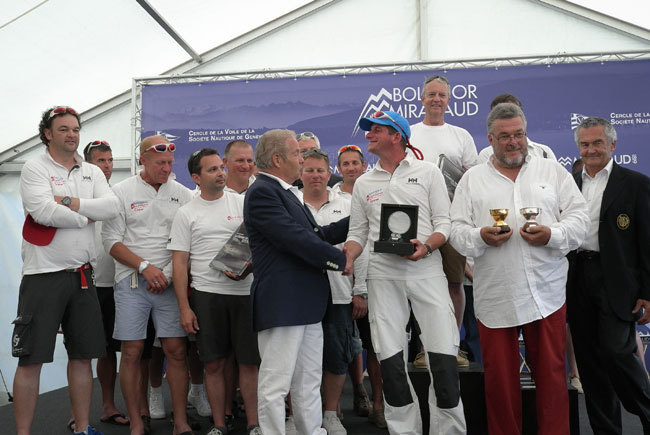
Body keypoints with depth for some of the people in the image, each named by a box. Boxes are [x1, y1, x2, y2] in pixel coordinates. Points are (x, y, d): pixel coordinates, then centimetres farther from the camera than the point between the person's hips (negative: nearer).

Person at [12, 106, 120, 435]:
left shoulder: (92, 172, 12)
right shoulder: (35, 168, -2)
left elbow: (111, 207, -5)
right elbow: (45, 213, -18)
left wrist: (68, 202, -13)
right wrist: (86, 217, -6)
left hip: (82, 275, 5)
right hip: (43, 274, -5)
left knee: (83, 356, 11)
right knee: (31, 359, 0)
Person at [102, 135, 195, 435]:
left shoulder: (183, 194, 8)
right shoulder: (121, 192, 4)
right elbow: (112, 241, -1)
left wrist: (169, 273, -6)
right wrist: (146, 267, -11)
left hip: (170, 282, 1)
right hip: (132, 282, -1)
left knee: (176, 350, 0)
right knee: (132, 352, 1)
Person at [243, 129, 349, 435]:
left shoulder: (288, 192, 18)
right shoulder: (262, 192, -12)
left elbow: (317, 235, 16)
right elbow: (297, 239, -20)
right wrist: (341, 260, -10)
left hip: (307, 304, 10)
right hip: (281, 303, -10)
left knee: (309, 384, 16)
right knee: (276, 384, 1)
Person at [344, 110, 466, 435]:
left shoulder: (428, 172, 6)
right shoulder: (363, 183, 14)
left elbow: (444, 222, 2)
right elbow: (358, 232, 14)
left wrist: (426, 247, -17)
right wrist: (348, 256, -7)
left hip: (426, 271, -2)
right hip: (383, 276, 3)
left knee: (443, 354, -5)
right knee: (390, 360, 4)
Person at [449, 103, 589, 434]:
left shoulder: (552, 171, 10)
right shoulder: (472, 179, 8)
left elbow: (578, 217, 4)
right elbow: (456, 230, 3)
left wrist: (552, 235, -14)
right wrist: (480, 237, -16)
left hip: (546, 294, 1)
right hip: (495, 298, 0)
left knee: (552, 374, 8)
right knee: (499, 378, 9)